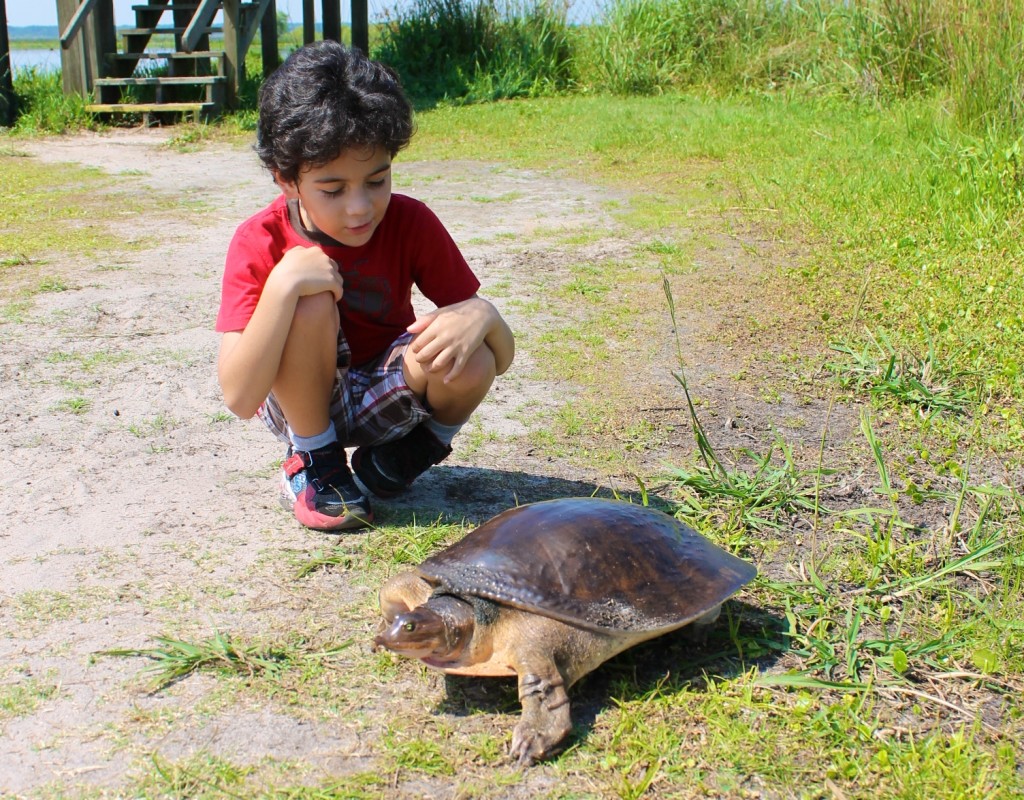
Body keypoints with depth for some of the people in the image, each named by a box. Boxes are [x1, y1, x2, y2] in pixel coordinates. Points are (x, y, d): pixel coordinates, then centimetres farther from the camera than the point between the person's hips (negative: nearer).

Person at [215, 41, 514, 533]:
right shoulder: (260, 244, -20)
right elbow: (239, 399, -29)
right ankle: (314, 463, -7)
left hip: (384, 399, 1)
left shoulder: (411, 223, -16)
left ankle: (410, 451, 3)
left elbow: (503, 358, -14)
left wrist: (481, 314, -38)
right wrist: (282, 286, -39)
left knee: (470, 363, -30)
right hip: (300, 404, -1)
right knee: (310, 305, -31)